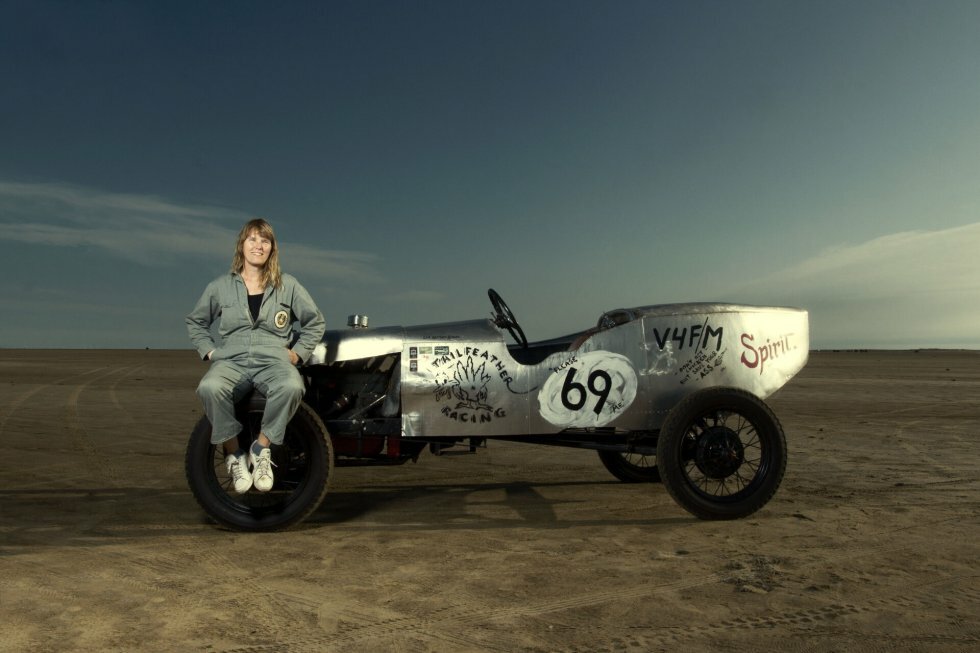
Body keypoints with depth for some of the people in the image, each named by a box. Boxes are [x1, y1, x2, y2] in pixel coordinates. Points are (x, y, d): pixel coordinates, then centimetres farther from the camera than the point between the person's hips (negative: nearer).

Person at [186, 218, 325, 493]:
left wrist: (298, 352, 6)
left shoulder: (287, 285, 11)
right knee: (209, 388, -36)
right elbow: (195, 321, 26)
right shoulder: (220, 286, 13)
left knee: (292, 387, -38)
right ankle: (234, 454, -14)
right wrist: (209, 350, 10)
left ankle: (261, 448, -15)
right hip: (231, 361, 1)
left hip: (273, 360, -1)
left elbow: (315, 322, 19)